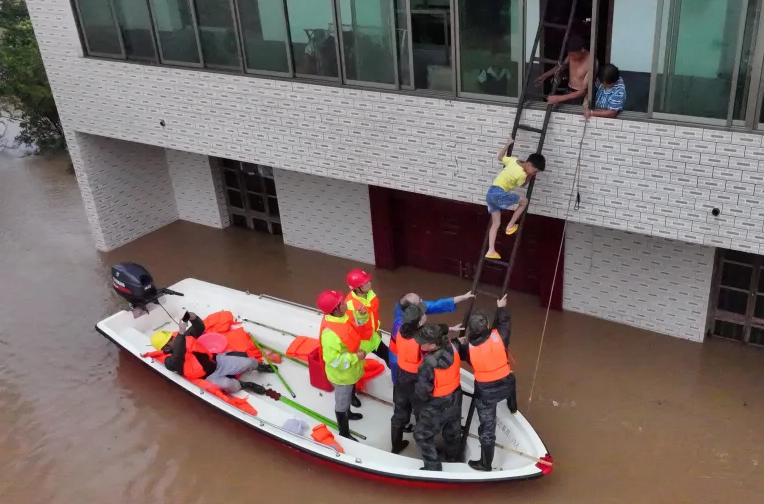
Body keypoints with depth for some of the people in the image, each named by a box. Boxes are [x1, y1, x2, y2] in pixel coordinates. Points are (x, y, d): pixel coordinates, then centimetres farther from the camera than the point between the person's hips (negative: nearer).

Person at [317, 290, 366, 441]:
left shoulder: (341, 316, -13)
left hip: (349, 370, 8)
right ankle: (344, 434, 36)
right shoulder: (330, 333, -41)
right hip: (341, 374, -8)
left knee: (348, 395, 34)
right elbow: (333, 360, -35)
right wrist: (355, 357, -28)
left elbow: (356, 326, 9)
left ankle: (347, 413, 62)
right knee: (341, 403, 15)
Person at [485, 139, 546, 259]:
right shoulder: (522, 175, -14)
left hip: (490, 193, 8)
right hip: (499, 194, -8)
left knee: (496, 223, 13)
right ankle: (511, 226, 13)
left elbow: (500, 156, 24)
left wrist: (509, 143, 33)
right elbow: (522, 184, 8)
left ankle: (491, 251, 9)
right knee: (524, 201, 8)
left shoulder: (513, 160, 6)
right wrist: (529, 176, 18)